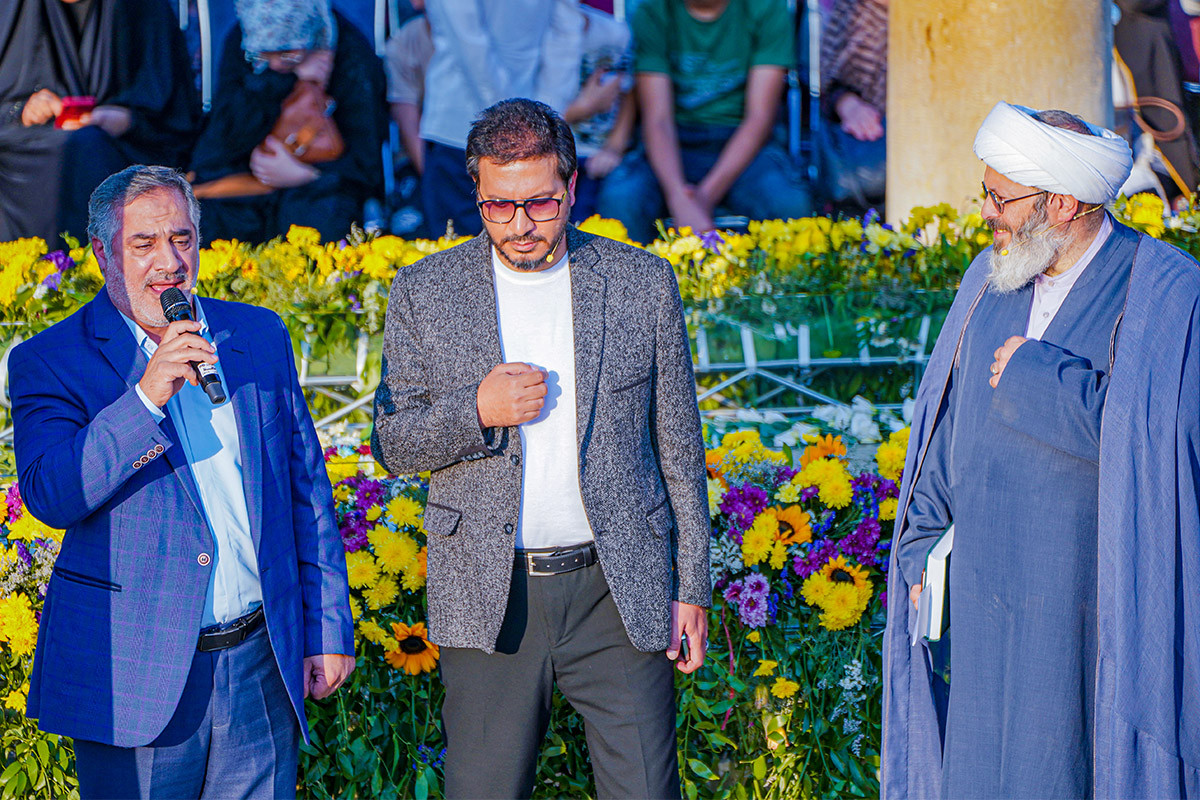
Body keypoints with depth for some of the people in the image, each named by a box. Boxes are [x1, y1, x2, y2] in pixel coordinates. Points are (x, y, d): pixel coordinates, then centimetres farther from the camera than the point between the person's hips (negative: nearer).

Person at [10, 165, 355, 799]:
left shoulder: (260, 337, 9)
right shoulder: (50, 362, -4)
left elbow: (307, 490, 14)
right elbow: (50, 495, -19)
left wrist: (328, 627, 11)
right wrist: (146, 395, -27)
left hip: (261, 669, 4)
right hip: (134, 677, -3)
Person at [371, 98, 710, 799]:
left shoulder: (643, 283, 3)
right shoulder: (425, 293, 2)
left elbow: (679, 449, 9)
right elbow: (393, 444, 5)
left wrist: (692, 586, 7)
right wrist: (476, 410, -15)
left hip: (619, 591, 0)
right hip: (491, 599, 0)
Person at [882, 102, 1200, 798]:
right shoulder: (992, 280, 9)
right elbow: (950, 425, 15)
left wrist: (1036, 373, -17)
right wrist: (923, 548, 10)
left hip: (1094, 610, -6)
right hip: (982, 605, 6)